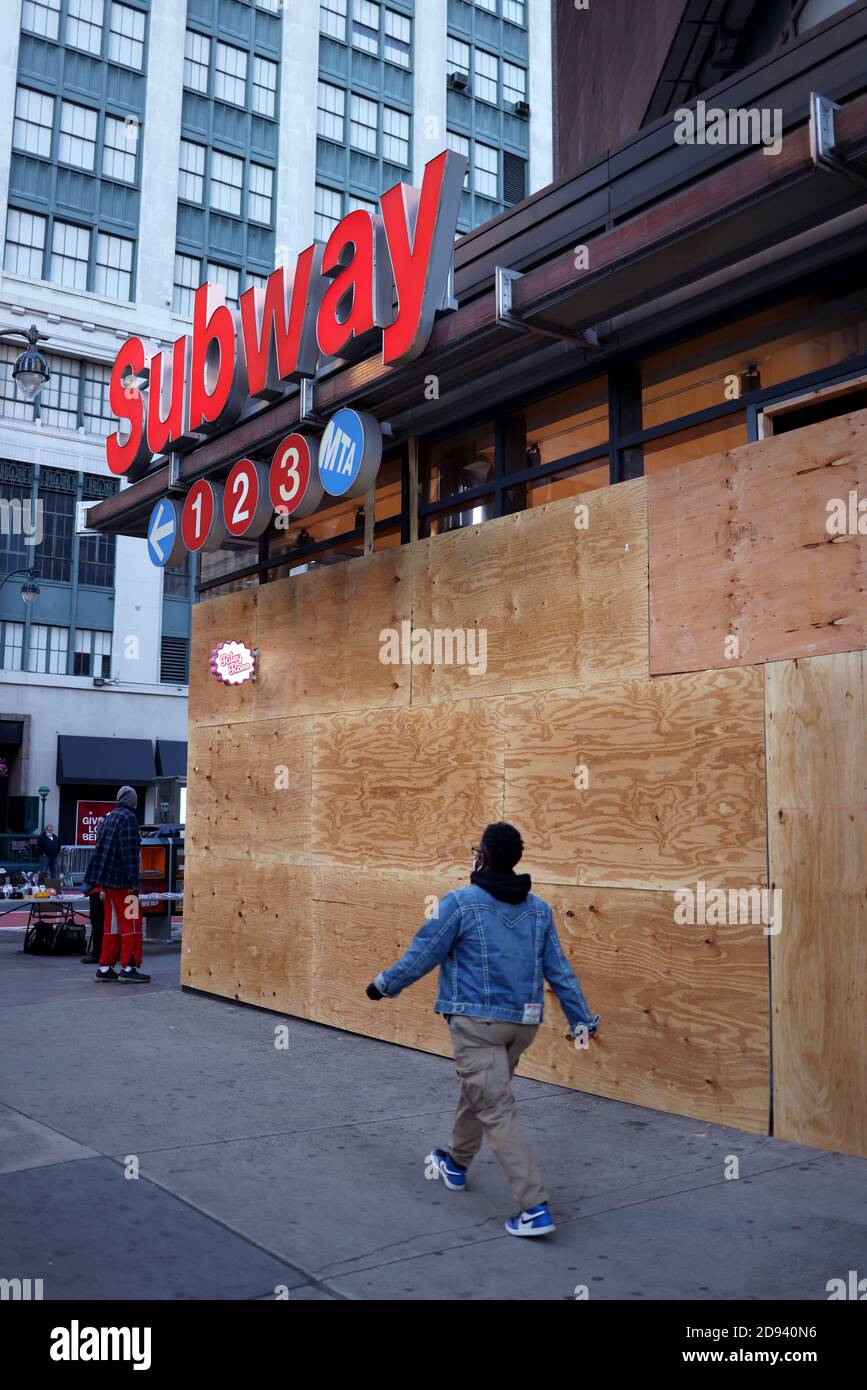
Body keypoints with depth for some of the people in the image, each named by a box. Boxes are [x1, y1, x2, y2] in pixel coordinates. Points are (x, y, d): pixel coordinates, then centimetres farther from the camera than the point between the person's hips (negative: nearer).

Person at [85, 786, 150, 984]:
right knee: (131, 923, -2)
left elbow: (100, 850, 17)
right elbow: (129, 852, -17)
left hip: (108, 881, 8)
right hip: (122, 881, -8)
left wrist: (102, 886, 20)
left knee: (112, 924, 11)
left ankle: (105, 967, 13)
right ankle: (128, 967, -2)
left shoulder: (109, 818, 15)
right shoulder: (128, 819, -10)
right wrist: (133, 882, -17)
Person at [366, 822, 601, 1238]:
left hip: (477, 1021, -6)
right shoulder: (539, 909, 4)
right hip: (523, 1022, 6)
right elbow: (559, 970, 7)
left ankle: (534, 1207, -9)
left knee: (497, 1111, -4)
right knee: (478, 1091, 26)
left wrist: (384, 984, 10)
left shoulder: (462, 903, -12)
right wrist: (580, 1018, 16)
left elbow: (422, 954, -6)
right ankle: (456, 1163, 47)